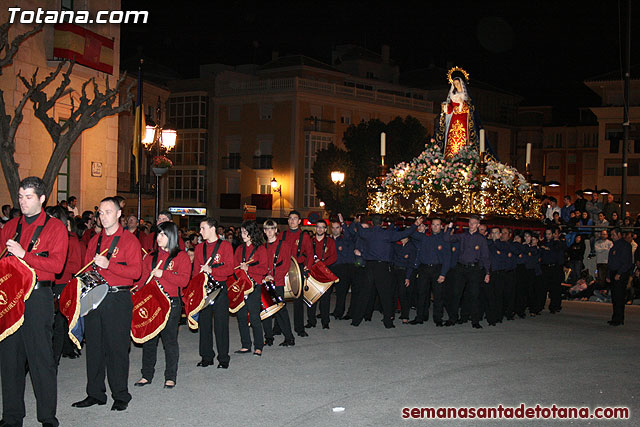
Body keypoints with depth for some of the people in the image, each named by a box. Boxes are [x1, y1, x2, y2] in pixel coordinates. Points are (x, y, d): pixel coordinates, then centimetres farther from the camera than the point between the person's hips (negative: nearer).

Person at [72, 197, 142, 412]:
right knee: (94, 346, 9)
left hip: (118, 299, -6)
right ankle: (95, 393, 19)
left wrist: (108, 264, -20)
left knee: (117, 347, -2)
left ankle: (120, 396, 9)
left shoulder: (129, 240, -2)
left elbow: (136, 272, -11)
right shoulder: (95, 240, 16)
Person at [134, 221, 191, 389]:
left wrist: (162, 274, -17)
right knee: (149, 339, 8)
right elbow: (143, 278, 16)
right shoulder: (151, 256, 14)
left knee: (170, 340, 1)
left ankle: (170, 377, 11)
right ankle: (147, 375, 19)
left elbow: (183, 280, -11)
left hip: (171, 303, -5)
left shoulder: (181, 256, -2)